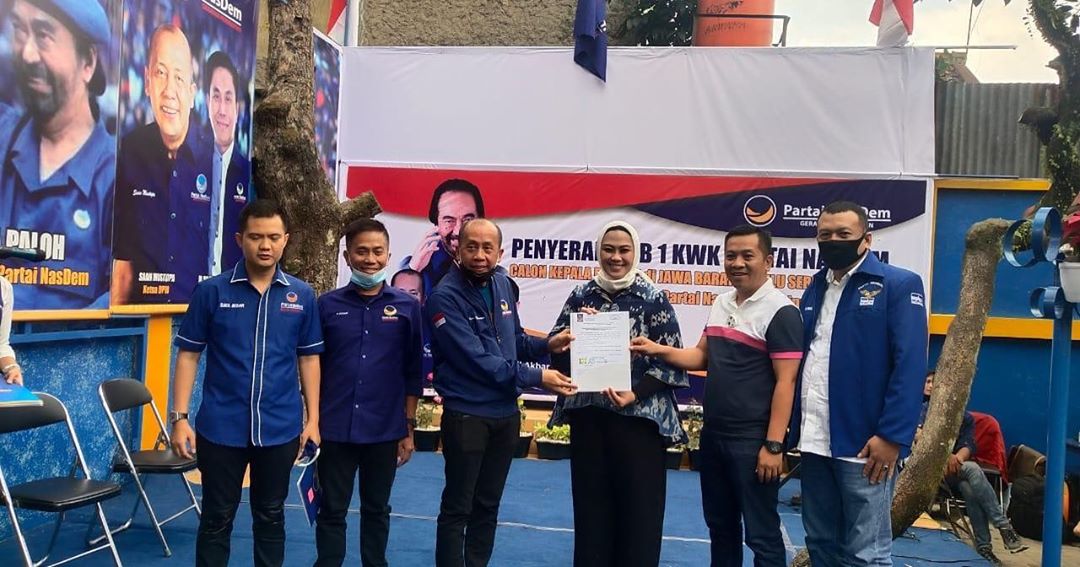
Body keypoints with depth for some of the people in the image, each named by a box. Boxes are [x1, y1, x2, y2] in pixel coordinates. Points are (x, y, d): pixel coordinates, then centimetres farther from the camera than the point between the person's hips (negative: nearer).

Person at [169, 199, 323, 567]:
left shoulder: (302, 296, 1)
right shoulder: (211, 291, -4)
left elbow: (308, 358, 6)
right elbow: (189, 356, -1)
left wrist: (312, 418, 4)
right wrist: (180, 417, -6)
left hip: (280, 428, 1)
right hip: (221, 427, -1)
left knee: (270, 517, 15)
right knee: (217, 518, 11)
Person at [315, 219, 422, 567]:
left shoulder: (407, 307, -1)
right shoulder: (328, 305, 0)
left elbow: (413, 372, 2)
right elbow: (314, 368, 4)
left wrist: (409, 428, 2)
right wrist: (313, 422, 2)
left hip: (385, 430, 0)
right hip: (335, 429, 0)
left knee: (377, 510, 15)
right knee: (332, 510, 10)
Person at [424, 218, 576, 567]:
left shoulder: (502, 284, 5)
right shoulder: (445, 297, -18)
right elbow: (477, 360, -23)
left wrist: (548, 345, -5)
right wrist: (536, 377, -22)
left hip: (506, 413, 7)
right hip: (467, 416, -7)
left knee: (488, 506, 17)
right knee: (458, 508, 5)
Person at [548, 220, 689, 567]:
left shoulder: (654, 299, -2)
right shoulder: (581, 296, 7)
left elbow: (670, 360, -5)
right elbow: (557, 350, 7)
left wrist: (635, 394, -17)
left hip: (639, 417, -3)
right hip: (587, 415, 3)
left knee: (638, 506, 3)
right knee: (591, 504, 9)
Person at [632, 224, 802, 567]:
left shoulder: (780, 312, -14)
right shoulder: (721, 303, 10)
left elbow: (785, 382, -17)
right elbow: (702, 357, 16)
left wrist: (773, 445, -20)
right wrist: (659, 351, -2)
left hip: (753, 440, -7)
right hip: (713, 435, 8)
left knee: (761, 532, 4)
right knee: (719, 524, 18)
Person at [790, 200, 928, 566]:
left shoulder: (899, 285, -6)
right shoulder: (816, 287, 15)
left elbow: (910, 366, -13)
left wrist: (892, 436, -19)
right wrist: (795, 428, 8)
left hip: (864, 443, -6)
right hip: (814, 441, 7)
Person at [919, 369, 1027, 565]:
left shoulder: (967, 418, 18)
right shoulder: (927, 408, 9)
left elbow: (969, 447, 1)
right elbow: (918, 434, -11)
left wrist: (956, 460, -23)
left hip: (955, 468, 3)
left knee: (969, 489, -32)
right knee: (973, 469, -31)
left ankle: (983, 547, -28)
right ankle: (1004, 527, -29)